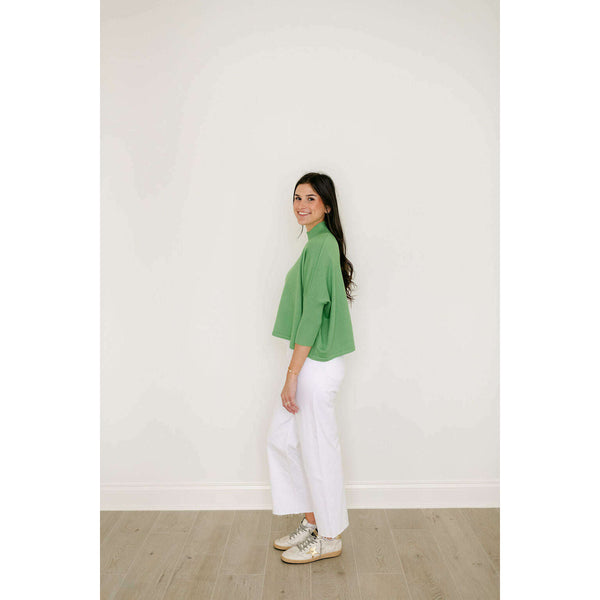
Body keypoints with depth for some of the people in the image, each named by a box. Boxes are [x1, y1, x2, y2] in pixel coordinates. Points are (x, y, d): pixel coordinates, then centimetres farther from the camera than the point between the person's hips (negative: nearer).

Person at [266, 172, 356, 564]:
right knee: (282, 439, 17)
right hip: (312, 361, 10)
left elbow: (313, 313, -21)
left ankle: (329, 538, 24)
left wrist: (292, 375, -19)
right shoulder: (320, 243, 15)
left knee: (318, 449, 4)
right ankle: (312, 522, 31)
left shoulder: (321, 245, -16)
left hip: (317, 365, -10)